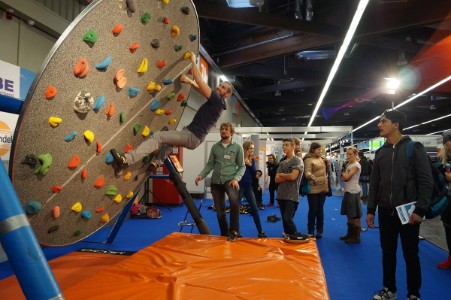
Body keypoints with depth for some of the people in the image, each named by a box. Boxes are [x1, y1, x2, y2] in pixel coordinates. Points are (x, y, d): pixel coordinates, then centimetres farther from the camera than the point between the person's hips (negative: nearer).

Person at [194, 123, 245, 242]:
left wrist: (236, 179, -14)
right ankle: (224, 234, 27)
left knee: (234, 200, -32)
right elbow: (210, 164, 8)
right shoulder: (215, 147, 10)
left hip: (230, 180, -3)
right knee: (220, 211, 7)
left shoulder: (237, 147, 3)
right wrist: (201, 175, -8)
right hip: (216, 181, 3)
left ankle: (234, 231, -17)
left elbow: (242, 166, 2)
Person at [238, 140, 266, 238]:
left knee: (255, 209, 5)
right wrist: (244, 162, -20)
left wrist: (250, 164, -11)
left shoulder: (252, 160, 8)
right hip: (239, 186, -5)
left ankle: (260, 232, 11)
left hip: (248, 186, 5)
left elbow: (254, 174, 3)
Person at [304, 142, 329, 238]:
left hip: (322, 188, 7)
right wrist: (310, 176, -46)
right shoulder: (308, 159, -10)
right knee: (313, 210, 0)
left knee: (320, 210, 12)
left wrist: (327, 186, 16)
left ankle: (320, 230, 22)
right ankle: (311, 232, 11)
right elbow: (307, 172, -23)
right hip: (313, 189, -6)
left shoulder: (321, 159, 12)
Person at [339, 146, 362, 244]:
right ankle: (350, 234, 25)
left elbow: (346, 177, -21)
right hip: (348, 191, 9)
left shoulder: (356, 165, -13)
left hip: (353, 192, -9)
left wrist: (343, 173, -1)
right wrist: (344, 175, -12)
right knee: (349, 215, 15)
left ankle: (356, 237, 7)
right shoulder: (348, 164, 13)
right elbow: (343, 178, 9)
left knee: (355, 216, -1)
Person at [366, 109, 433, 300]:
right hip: (385, 212, 4)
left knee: (410, 254, 7)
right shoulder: (381, 152, 8)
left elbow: (426, 182, -8)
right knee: (388, 252, 12)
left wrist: (420, 209, -15)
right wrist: (371, 210, 7)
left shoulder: (415, 148, -5)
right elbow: (374, 183, 10)